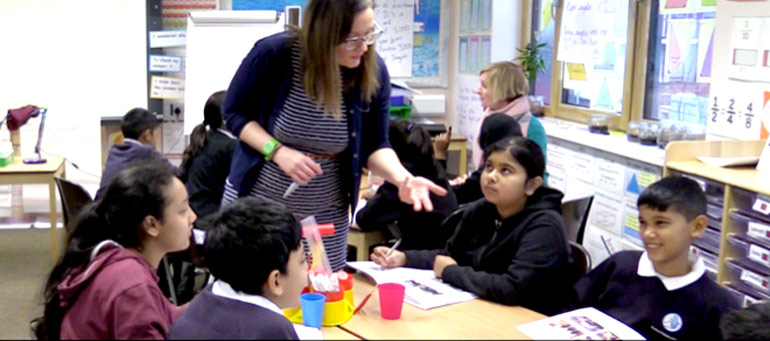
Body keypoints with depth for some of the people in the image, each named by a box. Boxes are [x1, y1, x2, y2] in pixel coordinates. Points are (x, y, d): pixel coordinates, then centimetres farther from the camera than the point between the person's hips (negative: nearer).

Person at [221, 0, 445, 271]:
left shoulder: (373, 71, -11)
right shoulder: (273, 53, -18)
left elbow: (374, 145, -3)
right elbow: (234, 113, -6)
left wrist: (403, 178, -24)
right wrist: (277, 151, -21)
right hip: (256, 200, -1)